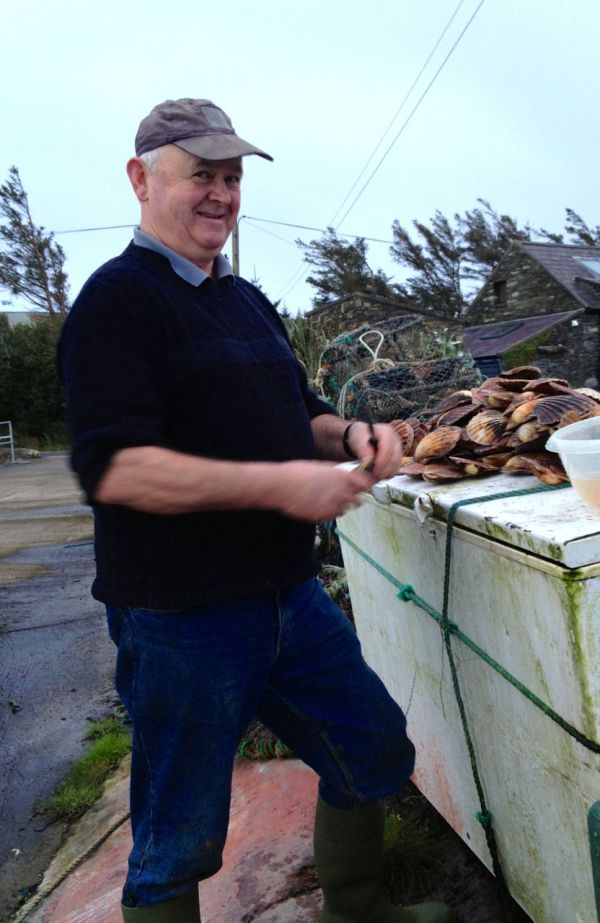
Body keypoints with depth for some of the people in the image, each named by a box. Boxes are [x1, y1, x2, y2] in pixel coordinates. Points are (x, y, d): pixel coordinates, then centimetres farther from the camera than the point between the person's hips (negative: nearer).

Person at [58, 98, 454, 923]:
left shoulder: (247, 300, 15)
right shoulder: (119, 298, -11)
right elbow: (111, 467, -22)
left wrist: (350, 437, -1)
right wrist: (277, 484, -26)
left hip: (290, 593, 8)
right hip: (181, 617, -8)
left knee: (375, 754, 21)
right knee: (177, 850, 11)